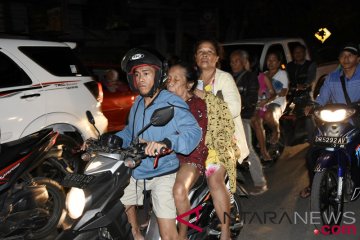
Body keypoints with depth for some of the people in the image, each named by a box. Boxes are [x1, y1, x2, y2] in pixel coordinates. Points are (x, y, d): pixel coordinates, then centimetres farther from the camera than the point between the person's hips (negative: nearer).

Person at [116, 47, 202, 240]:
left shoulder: (172, 103, -16)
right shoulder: (138, 103, 8)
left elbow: (194, 132, -25)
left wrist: (166, 143, -41)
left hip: (162, 173, -7)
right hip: (136, 171, 7)